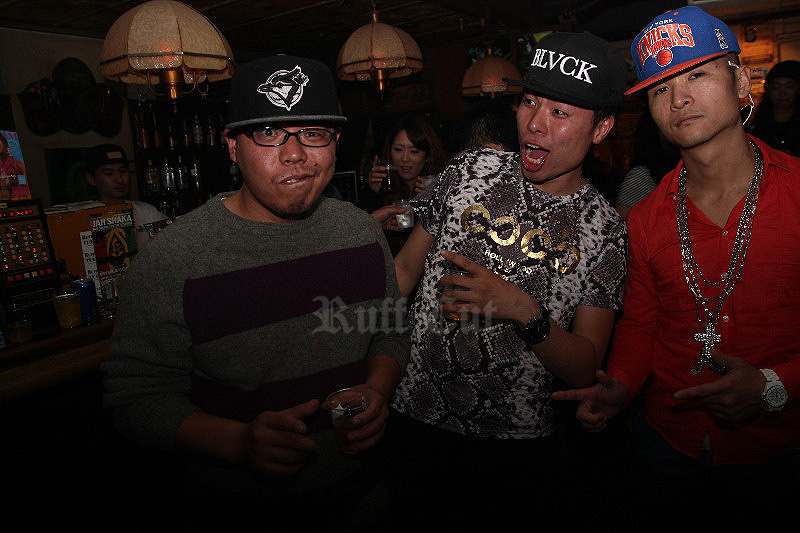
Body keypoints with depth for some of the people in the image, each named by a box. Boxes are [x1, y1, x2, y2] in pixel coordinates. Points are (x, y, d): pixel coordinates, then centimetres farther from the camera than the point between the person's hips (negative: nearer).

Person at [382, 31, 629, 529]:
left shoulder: (605, 228, -6)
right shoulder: (474, 168, -4)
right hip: (413, 419, 2)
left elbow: (584, 368, -7)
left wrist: (525, 312, -24)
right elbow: (405, 269, 2)